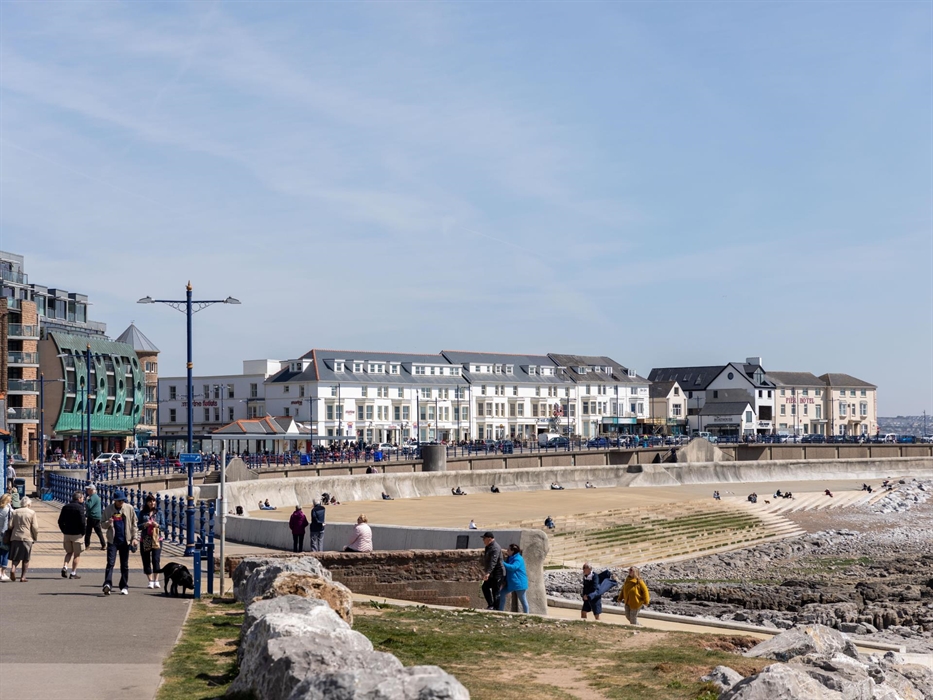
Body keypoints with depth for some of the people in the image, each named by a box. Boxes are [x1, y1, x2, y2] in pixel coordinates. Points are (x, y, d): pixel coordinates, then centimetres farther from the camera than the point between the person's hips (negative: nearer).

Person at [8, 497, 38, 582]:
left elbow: (10, 525, 4)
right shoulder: (32, 513, -4)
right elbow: (35, 527, -7)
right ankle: (23, 576, 6)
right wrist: (35, 537, 6)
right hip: (27, 538, -3)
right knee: (25, 559, 7)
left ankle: (13, 568, -17)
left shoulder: (15, 512, 6)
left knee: (15, 557, 11)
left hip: (15, 537, 3)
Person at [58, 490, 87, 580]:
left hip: (67, 534, 6)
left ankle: (64, 567, -2)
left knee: (69, 552, 19)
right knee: (77, 554, 5)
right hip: (77, 534, -6)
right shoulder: (79, 508, -12)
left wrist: (64, 531, 13)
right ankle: (73, 573, 5)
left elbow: (60, 521, 8)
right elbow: (82, 522, -18)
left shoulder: (65, 507, 8)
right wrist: (83, 532, -5)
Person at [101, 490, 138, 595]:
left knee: (125, 565, 8)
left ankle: (124, 587, 15)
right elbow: (102, 524, 6)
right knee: (110, 563, -13)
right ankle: (107, 584, -21)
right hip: (112, 540, -1)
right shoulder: (108, 509, 1)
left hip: (125, 540, 1)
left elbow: (134, 524, 7)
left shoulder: (129, 508, 3)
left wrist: (134, 537, 1)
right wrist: (108, 523, -16)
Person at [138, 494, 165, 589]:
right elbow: (138, 526, 4)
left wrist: (157, 525, -13)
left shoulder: (159, 512, 7)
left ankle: (156, 581, -8)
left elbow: (164, 527, 6)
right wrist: (144, 525, -15)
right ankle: (150, 581, 11)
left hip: (156, 539, -1)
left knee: (156, 559, -13)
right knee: (146, 561, 2)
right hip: (145, 540, 1)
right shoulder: (142, 513, 6)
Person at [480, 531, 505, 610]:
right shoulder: (489, 547, 12)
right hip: (492, 574, 11)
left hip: (497, 574, -11)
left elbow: (493, 562, -34)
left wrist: (488, 573, -42)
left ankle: (496, 609, -1)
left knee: (495, 592, -6)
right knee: (485, 587, 15)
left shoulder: (495, 548, -22)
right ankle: (491, 605, 21)